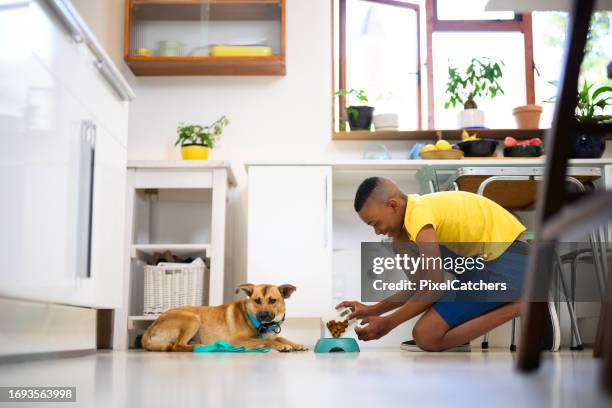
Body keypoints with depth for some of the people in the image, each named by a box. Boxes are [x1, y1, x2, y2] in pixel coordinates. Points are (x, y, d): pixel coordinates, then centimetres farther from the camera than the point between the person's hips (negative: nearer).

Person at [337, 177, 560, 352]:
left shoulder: (419, 214, -15)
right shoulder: (417, 209, 14)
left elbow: (434, 289, -18)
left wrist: (387, 323, -8)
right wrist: (373, 310, 16)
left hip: (507, 264, -10)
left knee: (426, 336, -13)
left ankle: (522, 307, -9)